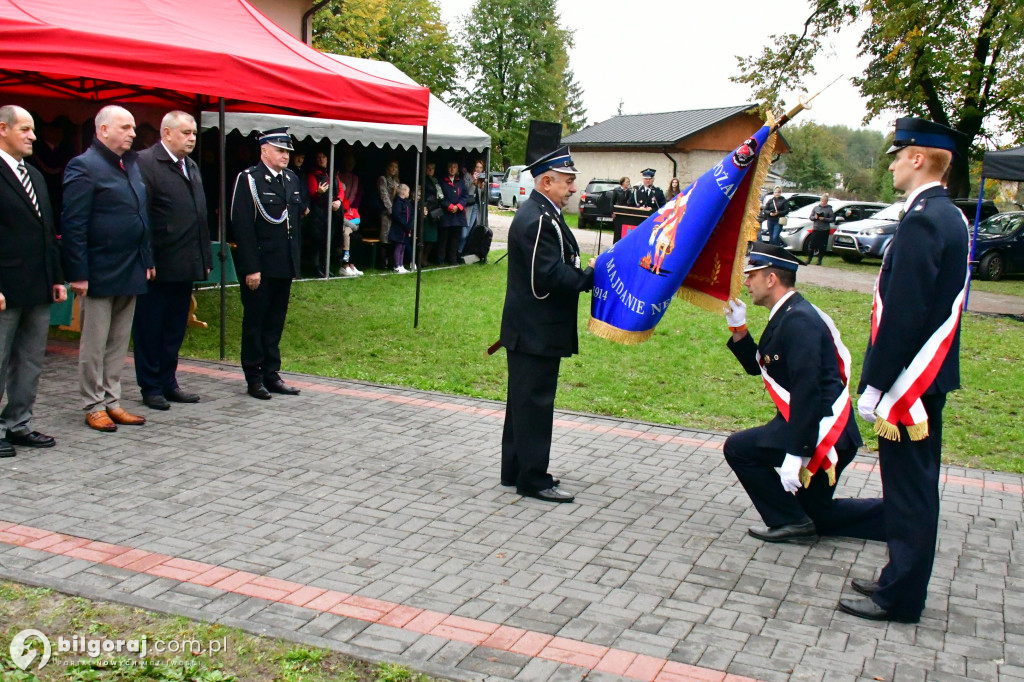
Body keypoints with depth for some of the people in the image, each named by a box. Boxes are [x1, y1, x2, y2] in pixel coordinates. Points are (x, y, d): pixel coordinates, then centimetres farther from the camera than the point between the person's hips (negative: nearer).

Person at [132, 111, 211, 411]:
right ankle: (151, 387, 14)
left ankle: (168, 383, 24)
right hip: (158, 267, -8)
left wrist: (205, 257, 13)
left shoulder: (192, 166, 16)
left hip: (185, 266, 8)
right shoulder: (145, 162, -9)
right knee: (149, 329, 5)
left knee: (175, 329, 14)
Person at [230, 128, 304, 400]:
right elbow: (242, 227, -13)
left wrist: (295, 260, 12)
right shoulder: (248, 179, -9)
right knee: (254, 322, 5)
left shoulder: (292, 179, 11)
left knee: (275, 322, 13)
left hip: (285, 265, 6)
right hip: (259, 267, -6)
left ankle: (272, 374, 21)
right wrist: (251, 268, -17)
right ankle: (254, 378, 12)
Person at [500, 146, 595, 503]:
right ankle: (533, 478, 5)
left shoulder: (544, 214, 15)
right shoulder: (536, 219, -19)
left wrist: (585, 272, 8)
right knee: (534, 402, -3)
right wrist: (589, 277, -17)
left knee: (525, 401, 16)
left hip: (533, 329, 11)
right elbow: (550, 275, -25)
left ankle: (515, 471, 26)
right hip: (535, 331, -11)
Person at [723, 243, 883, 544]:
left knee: (739, 448, -4)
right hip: (831, 431, 11)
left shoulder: (799, 321, -20)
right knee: (818, 514, 21)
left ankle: (790, 522, 2)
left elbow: (807, 391, -26)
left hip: (822, 433, -11)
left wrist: (795, 453, -28)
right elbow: (757, 365, 20)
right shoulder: (789, 315, 11)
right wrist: (738, 328, 6)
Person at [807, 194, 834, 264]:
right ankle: (809, 259, 11)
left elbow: (832, 219, -3)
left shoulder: (829, 209, 2)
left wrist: (824, 219, -16)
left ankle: (819, 260, 12)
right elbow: (811, 217, 12)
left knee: (822, 247, 1)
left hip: (824, 230, -2)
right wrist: (815, 217, -8)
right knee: (812, 245, -1)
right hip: (815, 229, 2)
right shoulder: (816, 208, 11)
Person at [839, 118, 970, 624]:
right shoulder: (950, 217, 11)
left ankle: (901, 597, 9)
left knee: (907, 489, -1)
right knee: (916, 485, 17)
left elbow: (903, 313, -24)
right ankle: (902, 581, 29)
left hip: (909, 380, -10)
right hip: (932, 374, 10)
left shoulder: (922, 222, -20)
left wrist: (874, 386, -20)